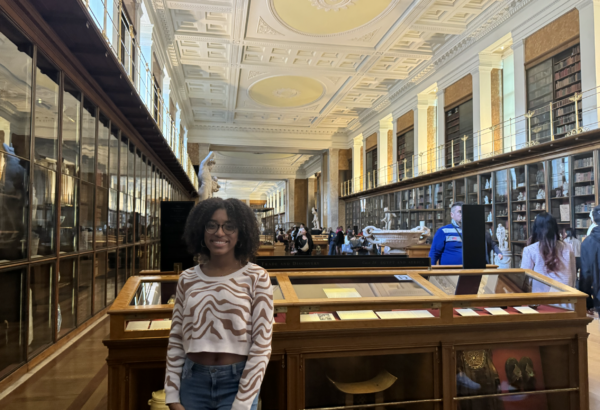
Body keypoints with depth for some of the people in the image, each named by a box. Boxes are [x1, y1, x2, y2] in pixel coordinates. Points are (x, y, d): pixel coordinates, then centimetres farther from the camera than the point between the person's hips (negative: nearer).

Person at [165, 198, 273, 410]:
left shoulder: (256, 278, -10)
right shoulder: (187, 279, 0)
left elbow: (262, 346, -10)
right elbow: (176, 340, 5)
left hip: (237, 382, -3)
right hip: (193, 380, 3)